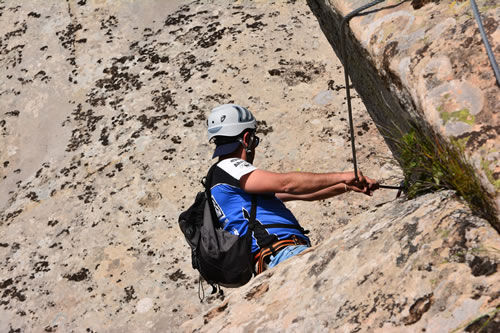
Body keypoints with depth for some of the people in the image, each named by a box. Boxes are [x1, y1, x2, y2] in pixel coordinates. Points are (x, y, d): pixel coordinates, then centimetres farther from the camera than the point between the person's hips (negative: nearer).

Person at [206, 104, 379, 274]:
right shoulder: (227, 167, 2)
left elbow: (302, 193, 32)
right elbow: (286, 183, -10)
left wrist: (348, 186, 28)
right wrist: (342, 176, -3)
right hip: (280, 255, -10)